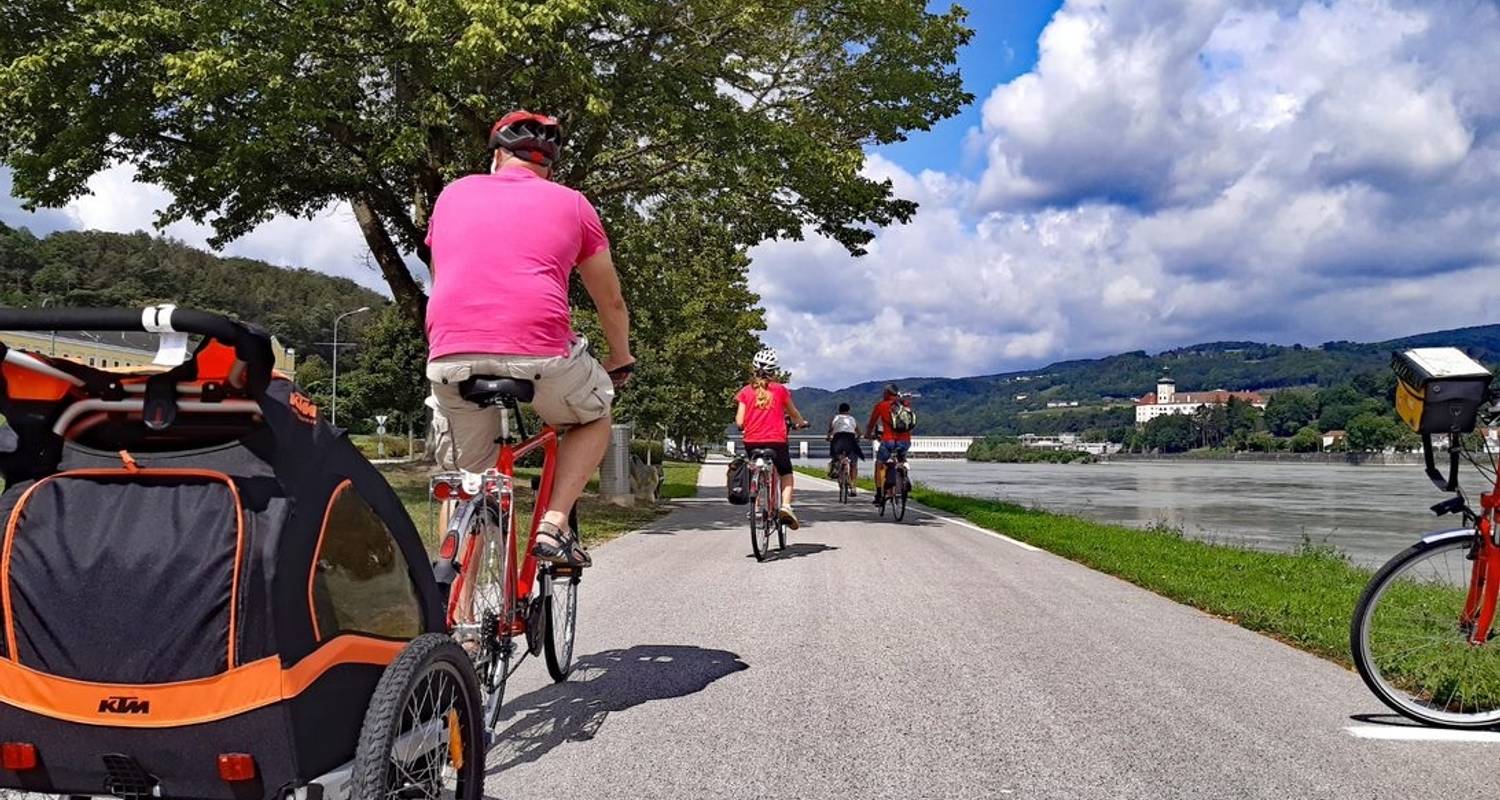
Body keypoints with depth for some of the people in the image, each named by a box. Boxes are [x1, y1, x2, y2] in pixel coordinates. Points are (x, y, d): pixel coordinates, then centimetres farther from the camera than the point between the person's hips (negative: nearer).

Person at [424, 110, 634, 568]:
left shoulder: (454, 194, 24)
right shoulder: (570, 203, 17)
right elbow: (611, 302, 25)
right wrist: (621, 361, 42)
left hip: (451, 355, 2)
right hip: (540, 353, -2)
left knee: (463, 483, 20)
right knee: (594, 418, 28)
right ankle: (554, 524, 10)